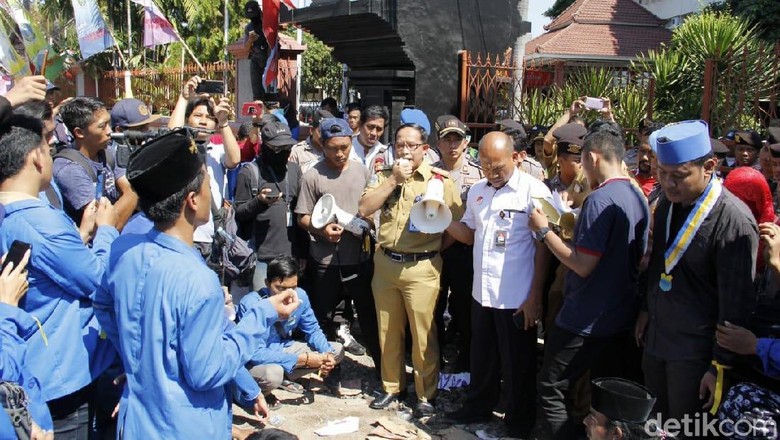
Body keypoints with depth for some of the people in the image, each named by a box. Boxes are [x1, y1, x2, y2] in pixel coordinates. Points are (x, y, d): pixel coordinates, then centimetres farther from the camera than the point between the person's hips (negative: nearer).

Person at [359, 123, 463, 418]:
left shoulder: (440, 180, -3)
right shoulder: (383, 176, 8)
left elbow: (459, 223, -4)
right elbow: (364, 210, -7)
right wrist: (393, 179, -11)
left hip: (421, 267, -4)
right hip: (385, 263, 4)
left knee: (423, 335, 3)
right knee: (388, 332, 15)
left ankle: (426, 395, 19)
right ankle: (392, 386, 32)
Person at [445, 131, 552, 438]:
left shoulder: (534, 191, -13)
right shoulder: (477, 191, 7)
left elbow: (543, 248, -11)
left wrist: (535, 296, -12)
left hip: (517, 298, -5)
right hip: (482, 293, 6)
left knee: (517, 365, 11)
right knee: (482, 358, 21)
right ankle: (478, 408, 40)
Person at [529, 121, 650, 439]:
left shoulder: (600, 200, -21)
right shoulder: (638, 197, 7)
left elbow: (583, 265, -23)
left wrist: (544, 231, -13)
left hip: (587, 318, -9)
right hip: (620, 315, 9)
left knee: (551, 389, 3)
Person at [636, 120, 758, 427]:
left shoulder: (734, 221, -22)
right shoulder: (668, 202, 1)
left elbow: (736, 304, -18)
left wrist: (720, 365, -14)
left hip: (694, 352, -6)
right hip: (654, 339, 7)